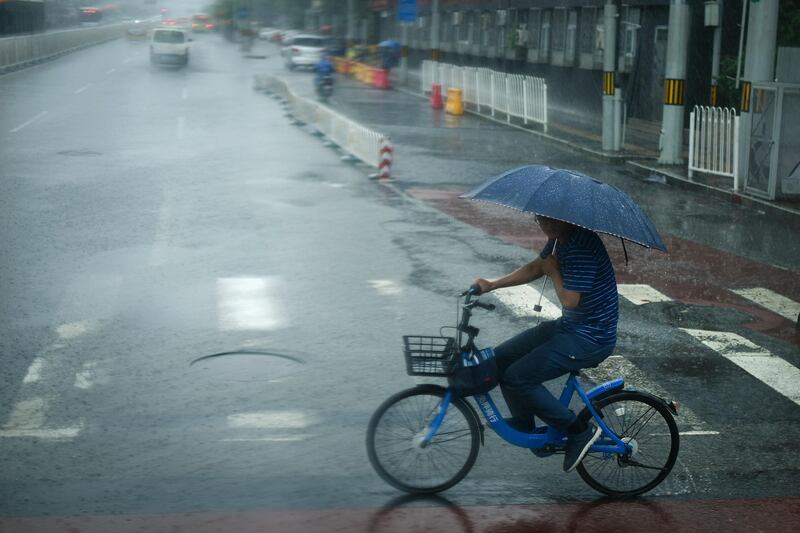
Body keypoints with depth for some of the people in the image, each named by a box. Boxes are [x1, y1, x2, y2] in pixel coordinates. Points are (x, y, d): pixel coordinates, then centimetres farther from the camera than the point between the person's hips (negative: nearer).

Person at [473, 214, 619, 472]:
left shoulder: (582, 246, -26)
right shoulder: (559, 238, 5)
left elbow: (570, 300, -29)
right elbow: (536, 268, 18)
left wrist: (553, 271, -12)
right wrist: (492, 284, 9)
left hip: (591, 338, -10)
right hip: (569, 326, 10)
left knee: (517, 378, -17)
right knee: (501, 359, 7)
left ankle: (580, 432, -4)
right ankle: (525, 429, 22)